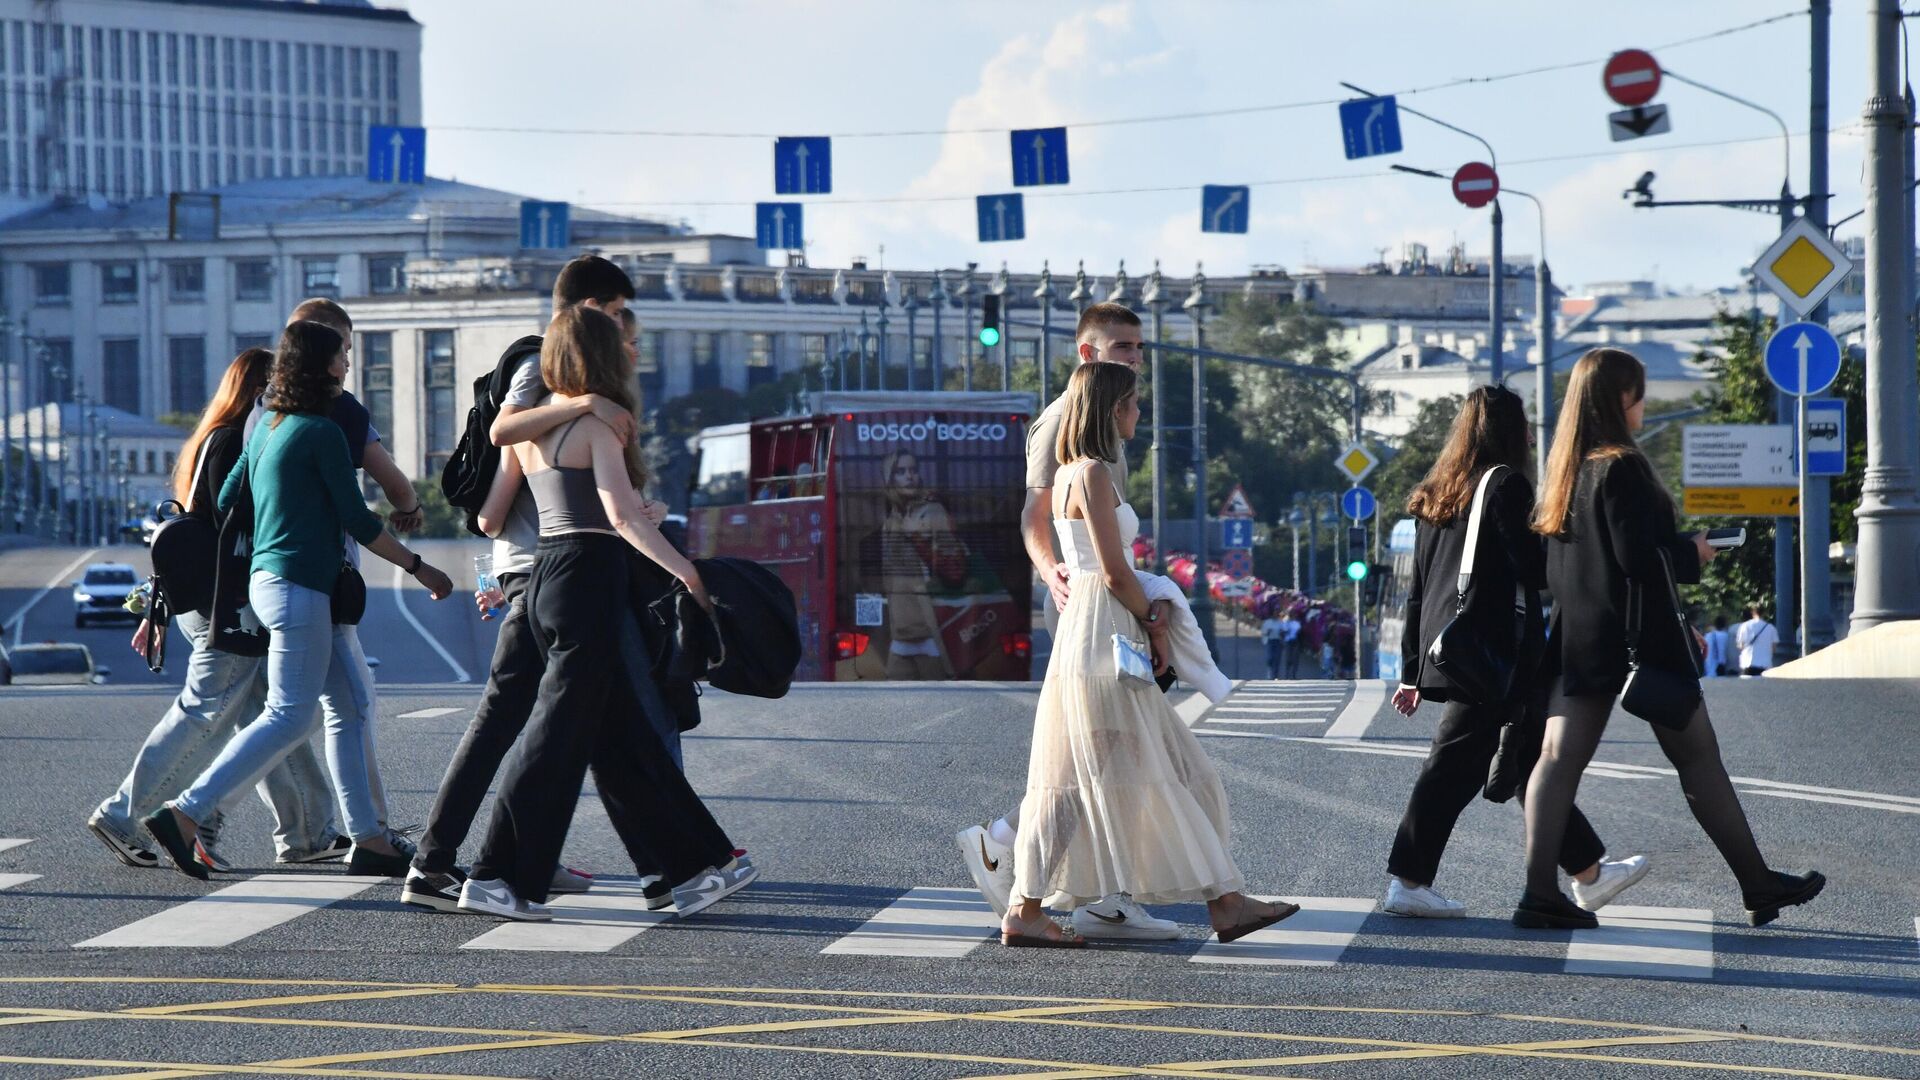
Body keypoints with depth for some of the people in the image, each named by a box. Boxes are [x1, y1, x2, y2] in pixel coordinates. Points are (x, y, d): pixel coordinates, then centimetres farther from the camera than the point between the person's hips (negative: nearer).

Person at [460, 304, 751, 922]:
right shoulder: (595, 425, -9)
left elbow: (489, 517, 16)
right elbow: (622, 515, -19)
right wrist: (682, 569, -14)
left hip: (544, 578, 8)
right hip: (590, 578, -8)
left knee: (622, 734, 8)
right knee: (559, 734, -4)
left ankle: (695, 866, 12)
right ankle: (498, 878, -3)